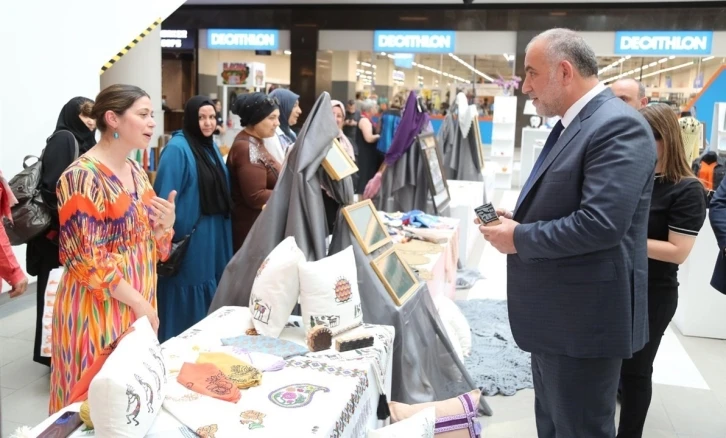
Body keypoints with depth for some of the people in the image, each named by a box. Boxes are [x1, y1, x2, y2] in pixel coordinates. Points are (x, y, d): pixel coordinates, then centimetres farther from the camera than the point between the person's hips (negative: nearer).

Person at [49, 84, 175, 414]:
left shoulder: (136, 172, 7)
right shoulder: (83, 177, -17)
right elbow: (86, 260, -19)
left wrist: (165, 224, -8)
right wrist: (138, 301, -16)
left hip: (140, 305, 7)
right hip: (100, 308, -7)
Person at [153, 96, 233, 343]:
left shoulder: (211, 148, 12)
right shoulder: (177, 149, -14)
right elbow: (166, 196, -17)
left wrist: (222, 225, 17)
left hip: (214, 233, 8)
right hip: (188, 236, -8)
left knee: (209, 290, 16)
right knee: (187, 293, 1)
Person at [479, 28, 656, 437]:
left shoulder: (618, 126, -20)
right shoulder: (573, 124, 12)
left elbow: (599, 224, -30)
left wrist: (520, 238, -18)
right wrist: (519, 219, 2)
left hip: (584, 319, -10)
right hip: (557, 314, 10)